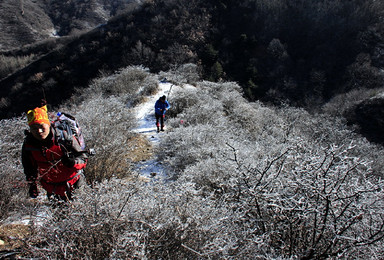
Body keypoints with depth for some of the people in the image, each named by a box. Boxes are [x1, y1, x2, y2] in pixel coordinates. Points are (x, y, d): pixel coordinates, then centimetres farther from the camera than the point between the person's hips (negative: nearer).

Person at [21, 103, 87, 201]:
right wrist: (32, 184, 3)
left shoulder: (63, 139, -26)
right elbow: (29, 167, 7)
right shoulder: (28, 145, -13)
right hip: (51, 188, 3)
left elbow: (83, 159, -20)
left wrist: (73, 162, -41)